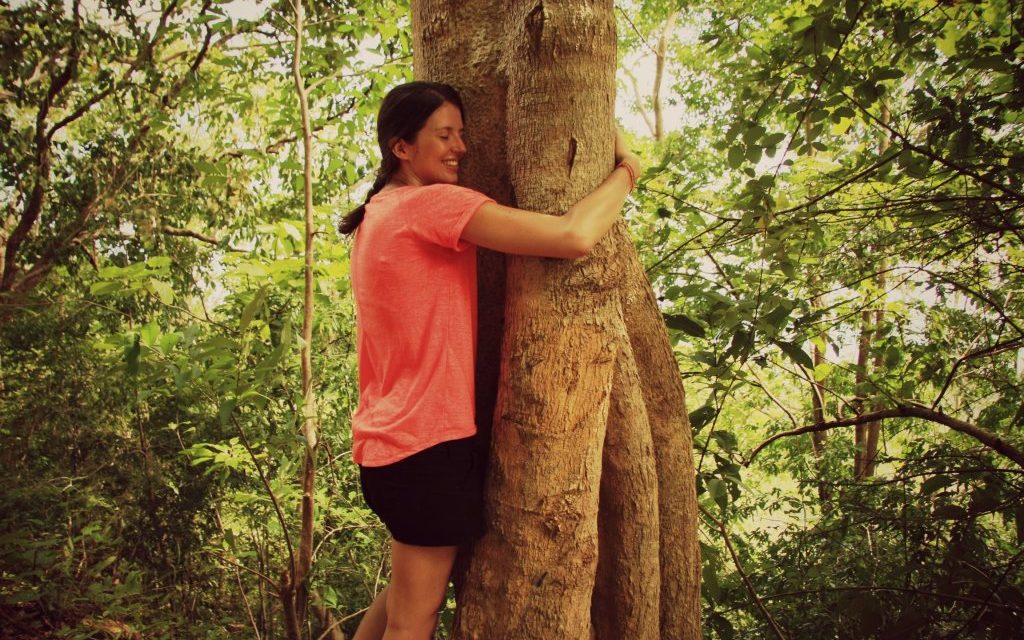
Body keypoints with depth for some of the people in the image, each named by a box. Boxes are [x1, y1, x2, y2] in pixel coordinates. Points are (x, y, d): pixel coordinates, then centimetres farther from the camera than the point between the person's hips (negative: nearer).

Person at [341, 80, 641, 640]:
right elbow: (574, 236, -24)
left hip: (384, 439, 10)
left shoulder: (377, 213, 13)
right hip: (431, 439, -10)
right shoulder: (432, 204, -17)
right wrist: (625, 170, -6)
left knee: (407, 588, 28)